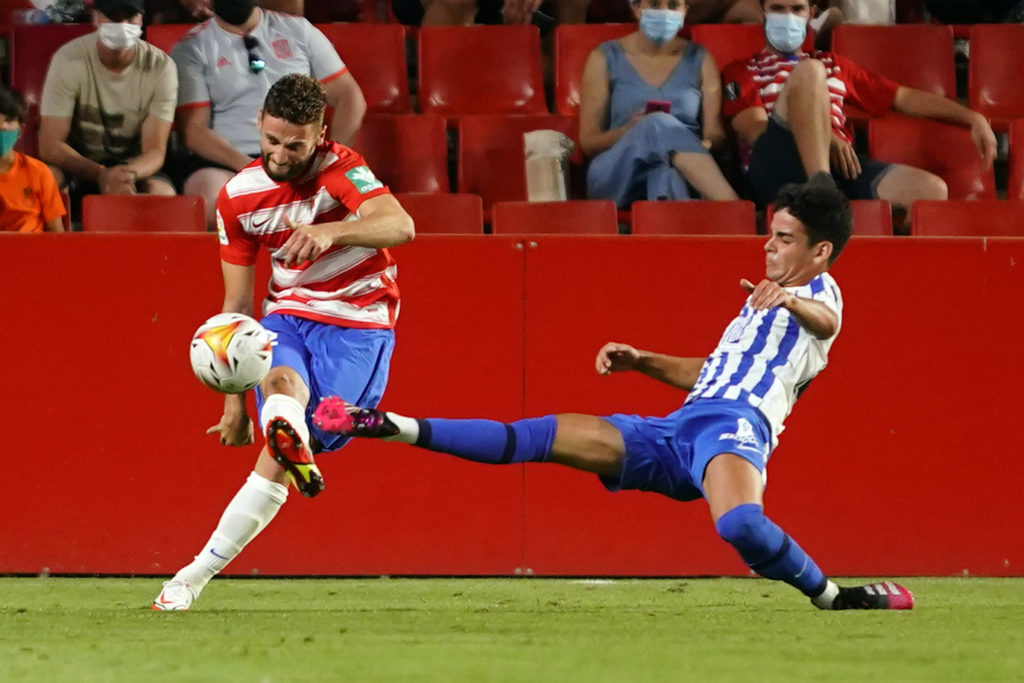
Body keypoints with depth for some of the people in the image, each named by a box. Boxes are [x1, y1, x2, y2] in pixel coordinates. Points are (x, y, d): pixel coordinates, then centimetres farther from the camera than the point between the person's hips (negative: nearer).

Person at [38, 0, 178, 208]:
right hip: (77, 165, -1)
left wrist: (127, 173, -39)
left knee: (162, 193, -32)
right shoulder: (69, 60, -16)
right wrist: (100, 174, -37)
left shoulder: (160, 66, -11)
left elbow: (154, 151, -13)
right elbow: (50, 145, -18)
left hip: (135, 167, 1)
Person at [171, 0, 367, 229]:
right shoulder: (191, 49, 7)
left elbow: (350, 98, 13)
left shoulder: (298, 30, 15)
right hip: (224, 162, -2)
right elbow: (193, 130, -3)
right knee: (211, 205, -39)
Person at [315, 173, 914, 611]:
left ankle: (830, 596, -18)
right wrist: (641, 362, 29)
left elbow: (825, 321, -22)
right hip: (673, 432, 8)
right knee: (539, 438, -1)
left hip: (735, 423, -8)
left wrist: (791, 301, -44)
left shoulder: (819, 293, 5)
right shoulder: (764, 300, 33)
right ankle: (394, 428, -2)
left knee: (739, 522, -40)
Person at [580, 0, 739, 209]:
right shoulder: (606, 58, 10)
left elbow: (715, 135, 9)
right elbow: (588, 142, 7)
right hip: (618, 174, -1)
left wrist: (706, 144, -17)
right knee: (660, 124, -36)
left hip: (679, 177, 1)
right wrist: (630, 130, -15)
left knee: (665, 170, -39)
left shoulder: (699, 60, 16)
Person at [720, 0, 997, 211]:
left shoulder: (833, 65, 35)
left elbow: (904, 97, 31)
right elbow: (757, 131, 2)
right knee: (808, 72, -29)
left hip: (839, 167, 4)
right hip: (778, 169, -4)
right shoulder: (742, 73, 20)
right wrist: (824, 137, -14)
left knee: (932, 190, -23)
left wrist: (972, 118, 20)